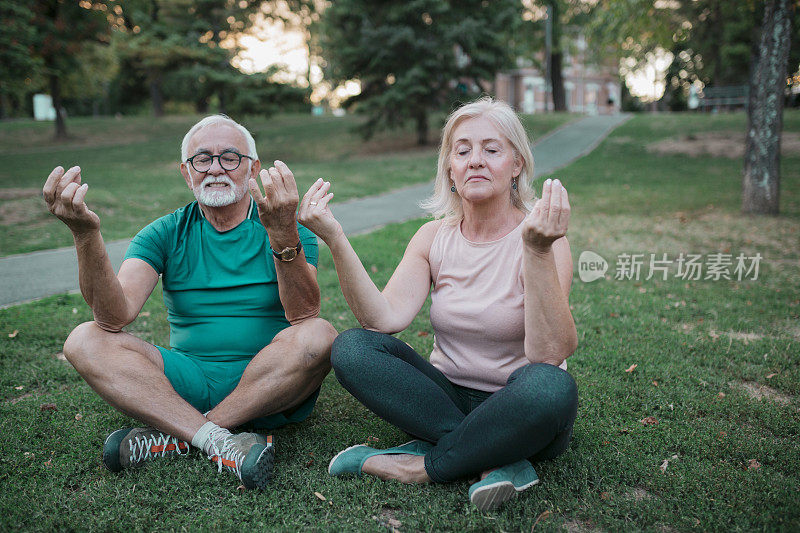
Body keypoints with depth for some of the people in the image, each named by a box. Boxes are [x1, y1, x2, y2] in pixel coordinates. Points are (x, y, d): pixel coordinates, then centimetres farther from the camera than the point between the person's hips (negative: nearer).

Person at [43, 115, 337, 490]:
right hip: (188, 383, 2)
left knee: (318, 335, -31)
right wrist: (86, 234, -26)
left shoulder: (292, 230, -1)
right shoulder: (166, 234, 4)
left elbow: (304, 315, -20)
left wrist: (282, 232, -36)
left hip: (271, 384, -1)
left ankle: (175, 438, -18)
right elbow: (116, 318, -11)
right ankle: (220, 443, -27)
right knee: (84, 340, -16)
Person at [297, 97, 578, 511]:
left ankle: (422, 467, -16)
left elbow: (549, 354, -26)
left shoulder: (542, 237, -12)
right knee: (351, 348, -19)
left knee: (550, 385, -37)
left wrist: (538, 251, -37)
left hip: (518, 415, -3)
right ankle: (494, 457, -20)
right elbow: (384, 319, -15)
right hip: (445, 399, 4)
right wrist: (335, 240, -24)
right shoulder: (435, 237, 1)